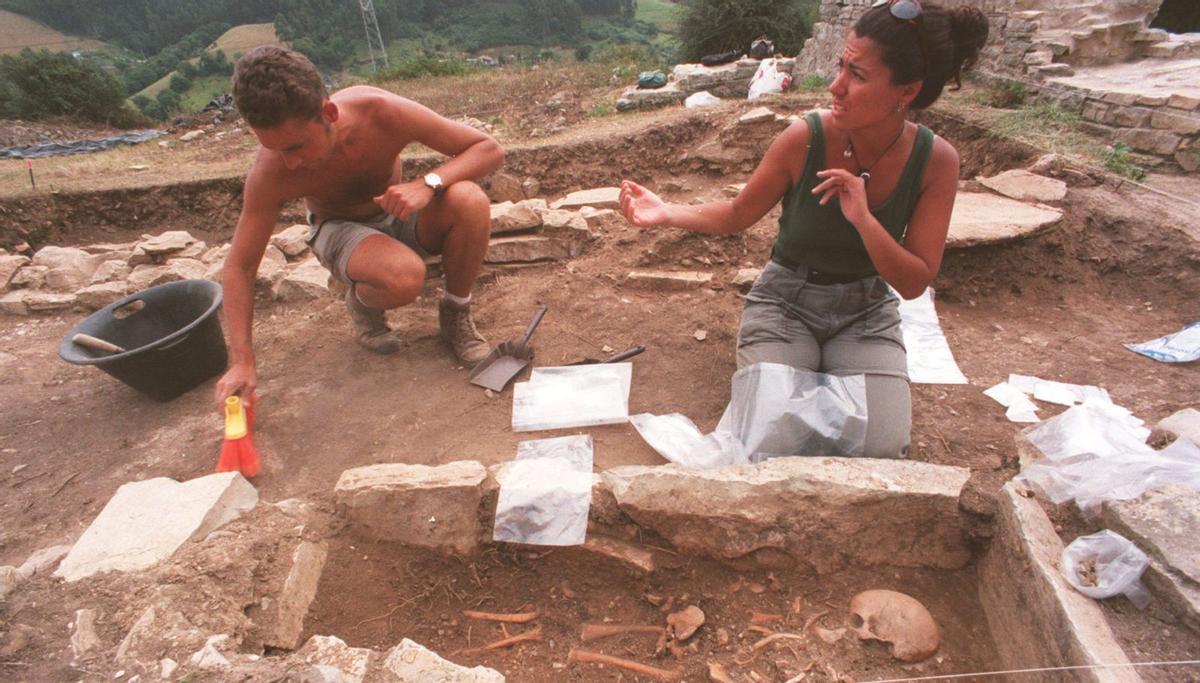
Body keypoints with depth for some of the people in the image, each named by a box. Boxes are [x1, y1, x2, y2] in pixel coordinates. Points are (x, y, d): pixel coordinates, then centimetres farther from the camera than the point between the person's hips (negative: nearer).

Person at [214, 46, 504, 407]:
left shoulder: (382, 112, -28)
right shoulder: (271, 172, -26)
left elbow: (490, 149, -22)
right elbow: (239, 266, -16)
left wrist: (429, 184, -38)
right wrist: (242, 361, -23)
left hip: (397, 216, 2)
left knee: (469, 201, -32)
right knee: (404, 276, -38)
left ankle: (456, 313, -7)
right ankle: (361, 303, 1)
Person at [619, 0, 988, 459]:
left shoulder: (936, 161, -14)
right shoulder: (805, 138, -19)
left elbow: (915, 283, -13)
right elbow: (738, 215, -5)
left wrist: (863, 219, -30)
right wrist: (666, 213, -22)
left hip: (867, 313, 2)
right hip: (784, 304, -1)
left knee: (882, 451, -15)